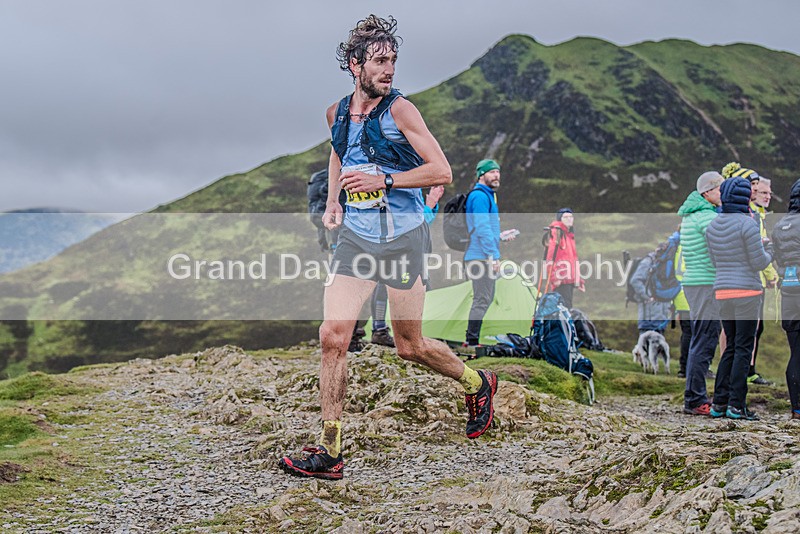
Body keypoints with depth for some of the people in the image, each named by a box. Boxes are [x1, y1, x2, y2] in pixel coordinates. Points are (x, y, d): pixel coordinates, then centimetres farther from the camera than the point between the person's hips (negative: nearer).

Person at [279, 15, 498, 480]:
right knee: (333, 337, -8)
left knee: (410, 347, 7)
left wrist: (384, 180, -21)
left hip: (403, 238, -4)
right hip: (355, 238, 4)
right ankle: (329, 453, 0)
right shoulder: (337, 113, 7)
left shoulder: (399, 110, -9)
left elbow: (442, 171, -12)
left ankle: (477, 384, 37)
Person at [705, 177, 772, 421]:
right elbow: (759, 263, -11)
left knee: (732, 347, 14)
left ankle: (719, 403, 11)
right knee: (744, 349, -1)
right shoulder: (747, 223, -12)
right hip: (747, 291, -7)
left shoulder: (713, 226, 9)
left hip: (722, 291, 7)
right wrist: (768, 252, 12)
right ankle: (736, 405, -1)